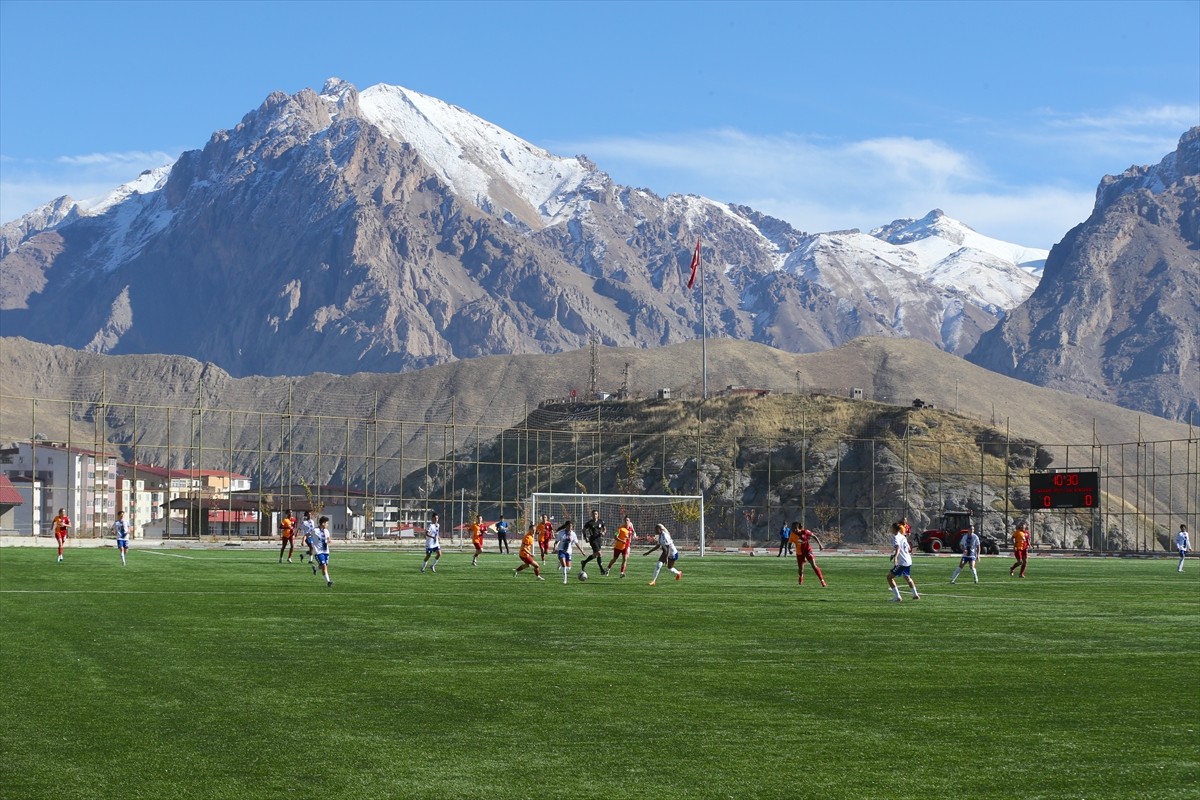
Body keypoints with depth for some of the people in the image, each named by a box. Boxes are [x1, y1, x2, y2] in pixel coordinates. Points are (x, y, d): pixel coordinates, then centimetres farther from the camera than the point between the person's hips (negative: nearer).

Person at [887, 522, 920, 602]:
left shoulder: (895, 537, -13)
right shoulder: (903, 537, 12)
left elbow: (898, 548, -30)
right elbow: (908, 548, 22)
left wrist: (895, 557, -44)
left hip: (902, 562, -9)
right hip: (908, 561, 9)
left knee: (889, 577, -3)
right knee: (907, 578, 31)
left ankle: (897, 596, -9)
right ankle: (915, 595, 39)